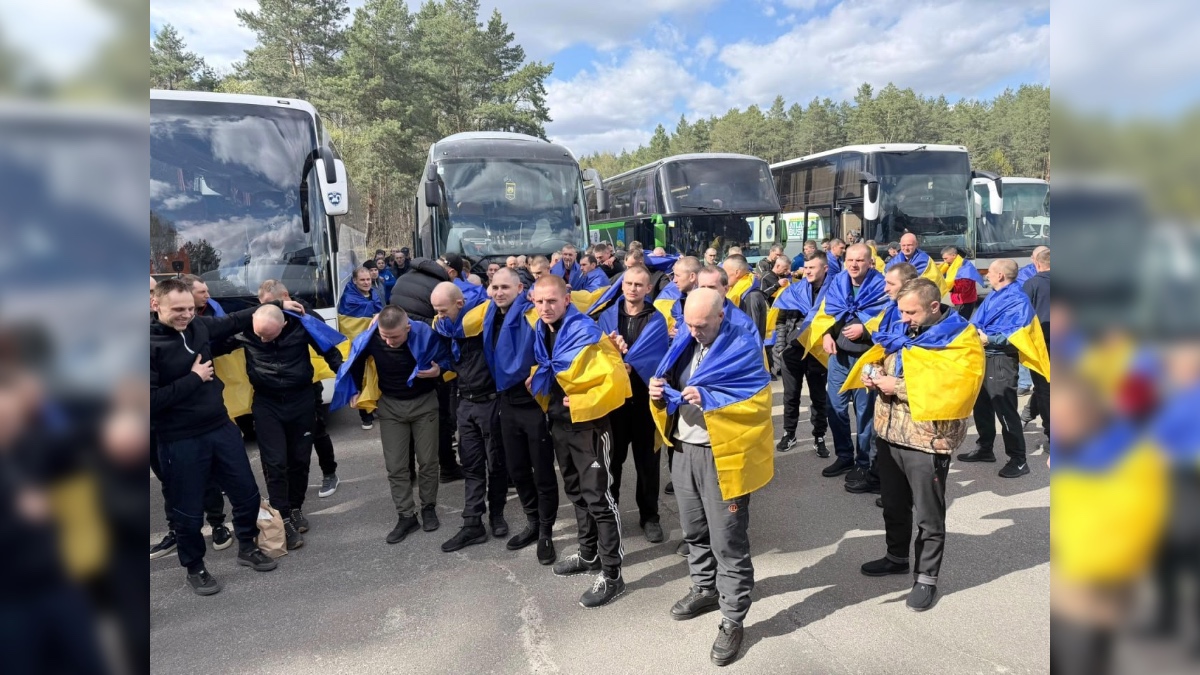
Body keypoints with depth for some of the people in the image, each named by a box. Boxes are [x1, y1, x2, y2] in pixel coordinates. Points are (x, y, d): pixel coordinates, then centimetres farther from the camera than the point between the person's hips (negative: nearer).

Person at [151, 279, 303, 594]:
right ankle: (194, 568, 33)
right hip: (180, 442, -6)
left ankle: (247, 548, 39)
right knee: (189, 511, 10)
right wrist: (194, 378, -19)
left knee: (247, 493, 16)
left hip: (222, 427, 6)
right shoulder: (151, 344, -18)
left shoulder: (199, 326, -1)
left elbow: (234, 321, 19)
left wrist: (277, 305, 21)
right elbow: (151, 401, -23)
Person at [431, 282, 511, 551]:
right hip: (465, 403, 6)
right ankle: (472, 524, 14)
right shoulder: (443, 325, 4)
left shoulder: (482, 314, -17)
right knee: (471, 466, 9)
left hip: (491, 401, -6)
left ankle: (496, 514, 27)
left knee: (496, 463, 9)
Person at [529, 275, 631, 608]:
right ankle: (589, 554, 36)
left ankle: (611, 574, 7)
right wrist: (541, 389, 6)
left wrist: (580, 404, -22)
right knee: (576, 492, 20)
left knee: (598, 497, -3)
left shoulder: (586, 333, -21)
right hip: (559, 422, 8)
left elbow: (616, 381, -26)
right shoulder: (542, 330, 3)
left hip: (587, 424, -8)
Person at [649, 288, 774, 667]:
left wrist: (708, 399, -28)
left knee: (728, 542, 1)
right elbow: (672, 391, 16)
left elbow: (757, 403, -18)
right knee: (695, 531, 21)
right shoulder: (684, 345, 8)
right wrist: (660, 393, -8)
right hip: (685, 452, 7)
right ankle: (705, 590, 41)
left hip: (723, 457, -7)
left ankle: (733, 620, 14)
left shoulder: (742, 348, -12)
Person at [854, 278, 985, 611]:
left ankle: (926, 578, 21)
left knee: (928, 516, 7)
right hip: (889, 434, 7)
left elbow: (953, 389, -26)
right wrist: (871, 371, -5)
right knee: (893, 504, 22)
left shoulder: (961, 341, -14)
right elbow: (879, 356, 19)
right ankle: (896, 557, 41)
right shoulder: (901, 332, 9)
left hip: (926, 441, -7)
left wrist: (900, 387, -25)